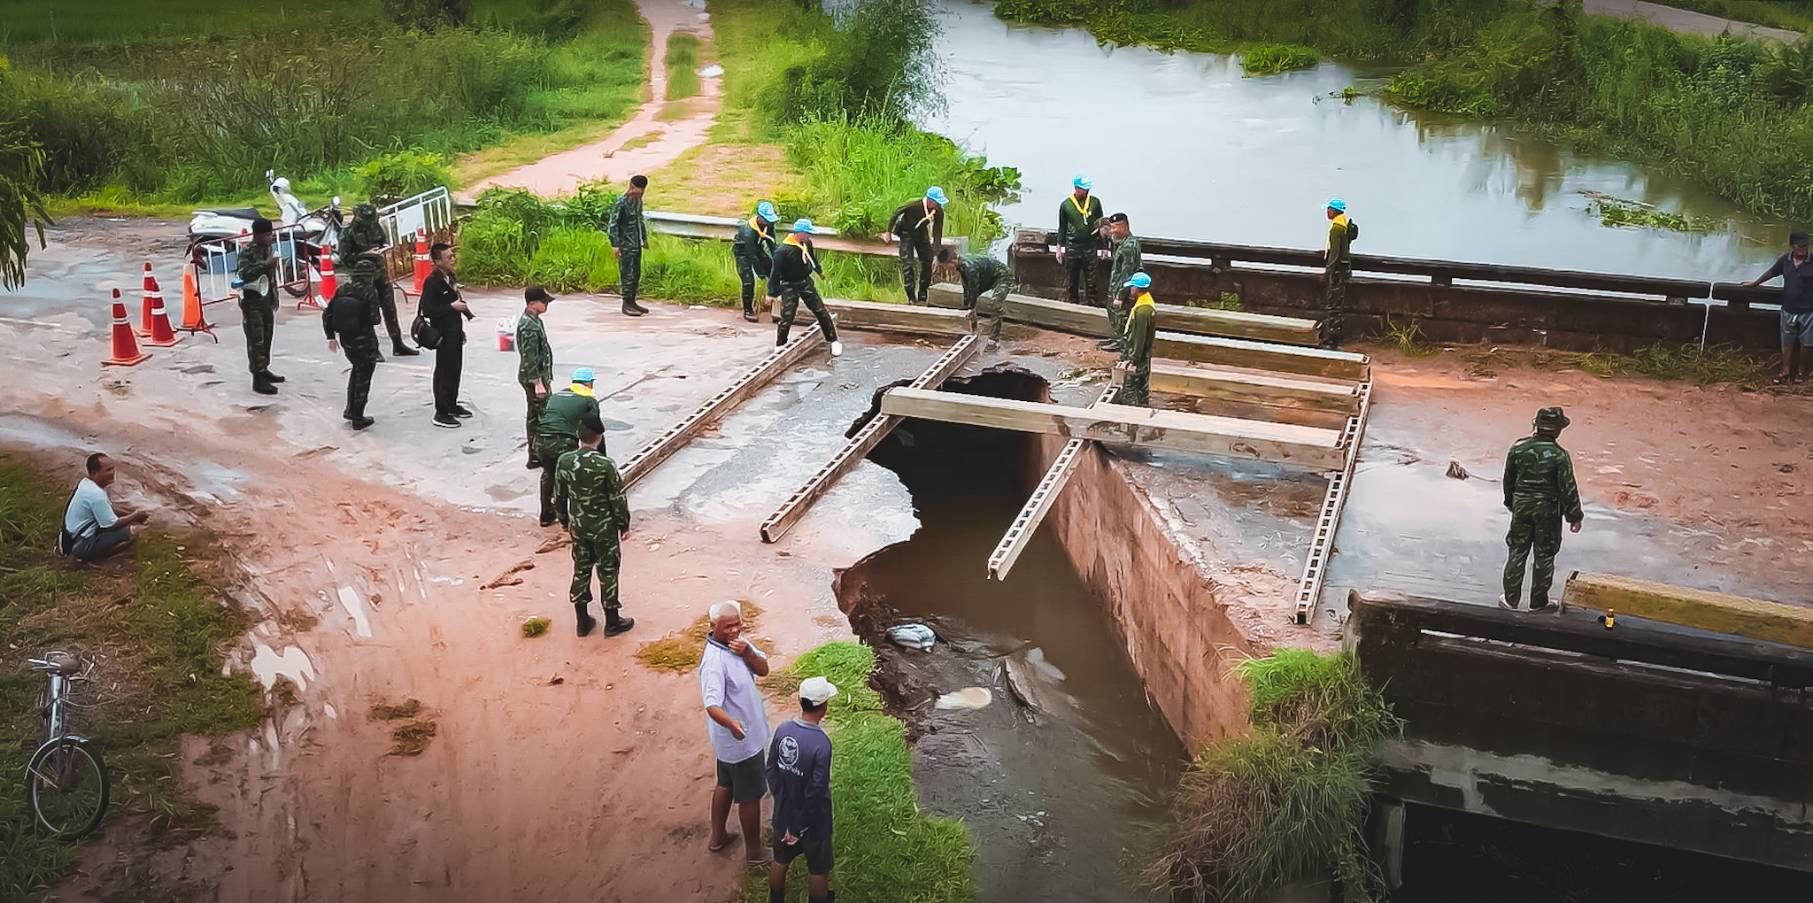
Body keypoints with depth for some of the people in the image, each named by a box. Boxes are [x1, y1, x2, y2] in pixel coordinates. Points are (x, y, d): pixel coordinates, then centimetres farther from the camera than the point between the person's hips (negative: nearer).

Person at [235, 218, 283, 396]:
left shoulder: (270, 248, 10)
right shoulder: (246, 252, -14)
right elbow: (245, 274, -28)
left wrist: (275, 298, 21)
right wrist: (266, 264, -30)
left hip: (267, 298, 8)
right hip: (252, 301, -8)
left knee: (267, 337, 16)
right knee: (256, 340, -8)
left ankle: (264, 370, 30)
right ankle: (258, 379, -8)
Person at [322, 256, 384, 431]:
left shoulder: (343, 288, 0)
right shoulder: (370, 292, -17)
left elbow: (327, 314, 3)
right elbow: (374, 319, -20)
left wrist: (331, 336, 12)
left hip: (346, 339, 6)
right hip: (365, 341, -6)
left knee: (357, 369, 28)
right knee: (363, 378, 7)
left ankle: (350, 409, 28)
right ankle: (357, 419, 14)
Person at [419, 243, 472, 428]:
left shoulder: (449, 276, 7)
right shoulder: (432, 282, -20)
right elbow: (427, 310, -24)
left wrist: (462, 306, 7)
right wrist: (452, 307, -22)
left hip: (455, 331, 9)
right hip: (443, 334, -9)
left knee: (455, 369, 17)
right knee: (444, 372, -1)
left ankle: (452, 405, 31)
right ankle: (441, 413, 6)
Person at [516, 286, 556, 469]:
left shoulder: (533, 320, 10)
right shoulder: (529, 326, -22)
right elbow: (529, 359, -24)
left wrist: (545, 378, 24)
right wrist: (538, 383, -23)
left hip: (539, 374, 10)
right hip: (534, 377, -10)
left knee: (534, 415, 15)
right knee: (541, 416, -5)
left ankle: (536, 454, 23)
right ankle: (536, 457, 0)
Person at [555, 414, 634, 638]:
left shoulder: (564, 461, -10)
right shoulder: (606, 465, -24)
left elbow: (560, 494, 2)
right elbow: (618, 499, -16)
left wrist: (567, 521, 17)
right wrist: (624, 525, 0)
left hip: (578, 527, 4)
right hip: (604, 529, -4)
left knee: (581, 570, 17)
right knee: (608, 572, 10)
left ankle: (583, 621, 26)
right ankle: (612, 622, 21)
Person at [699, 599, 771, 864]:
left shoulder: (738, 642, -4)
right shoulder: (714, 661, -31)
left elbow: (763, 670, -6)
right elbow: (712, 705, -39)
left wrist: (746, 653, -25)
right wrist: (731, 724, -58)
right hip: (741, 739, -9)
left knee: (726, 784, 25)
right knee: (750, 795, 9)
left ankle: (718, 836, 44)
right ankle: (754, 850, 27)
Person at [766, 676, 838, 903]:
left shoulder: (782, 730, -12)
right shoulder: (821, 743, -30)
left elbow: (771, 770, -1)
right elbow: (816, 791, -26)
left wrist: (780, 798, 12)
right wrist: (801, 827, -15)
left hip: (783, 813, 6)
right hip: (813, 820, -6)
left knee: (780, 860, 26)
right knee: (818, 869, 18)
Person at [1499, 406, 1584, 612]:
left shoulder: (1518, 448, -6)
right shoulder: (1559, 455, -18)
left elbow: (1508, 479, 6)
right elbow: (1568, 488, -14)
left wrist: (1510, 502, 21)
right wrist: (1574, 516, -4)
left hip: (1521, 508, 3)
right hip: (1548, 511, -3)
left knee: (1517, 553, 13)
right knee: (1544, 557, 9)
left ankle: (1510, 599, 18)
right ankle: (1538, 603, 17)